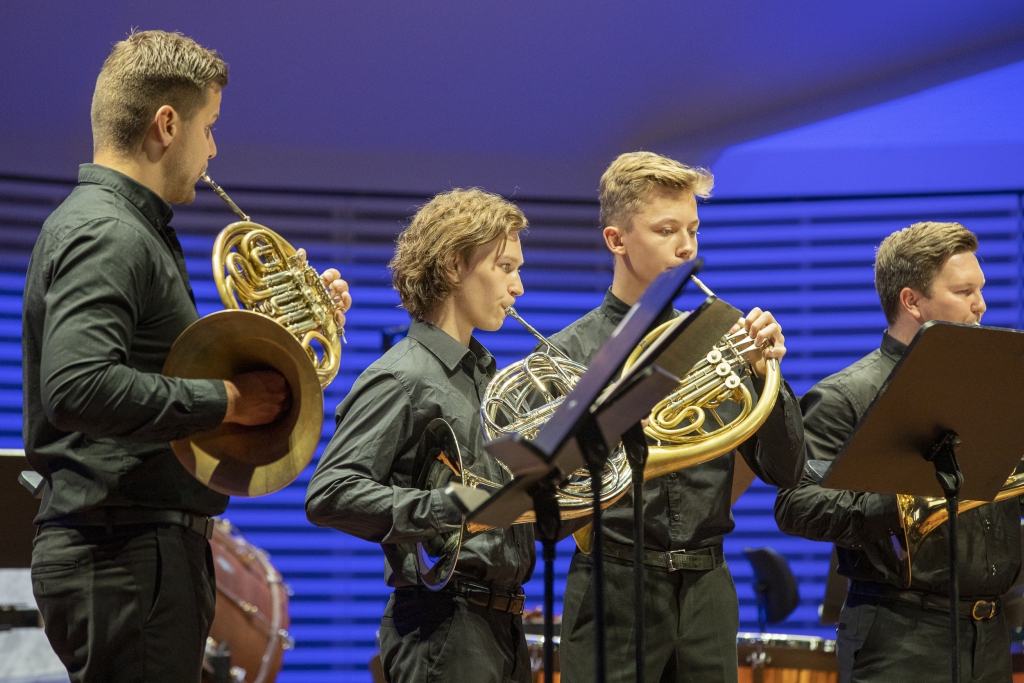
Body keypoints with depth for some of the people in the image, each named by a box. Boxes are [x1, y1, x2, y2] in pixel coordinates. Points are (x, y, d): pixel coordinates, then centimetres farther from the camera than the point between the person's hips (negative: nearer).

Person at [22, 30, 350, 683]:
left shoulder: (134, 230, 20)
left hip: (160, 545, 11)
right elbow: (78, 388, -29)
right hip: (124, 553, -11)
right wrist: (224, 400, -21)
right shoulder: (105, 236, -15)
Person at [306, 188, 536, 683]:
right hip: (442, 628, -8)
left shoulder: (488, 376, 19)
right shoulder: (401, 379, -9)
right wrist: (450, 508, -27)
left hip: (503, 623, 9)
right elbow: (329, 495, -20)